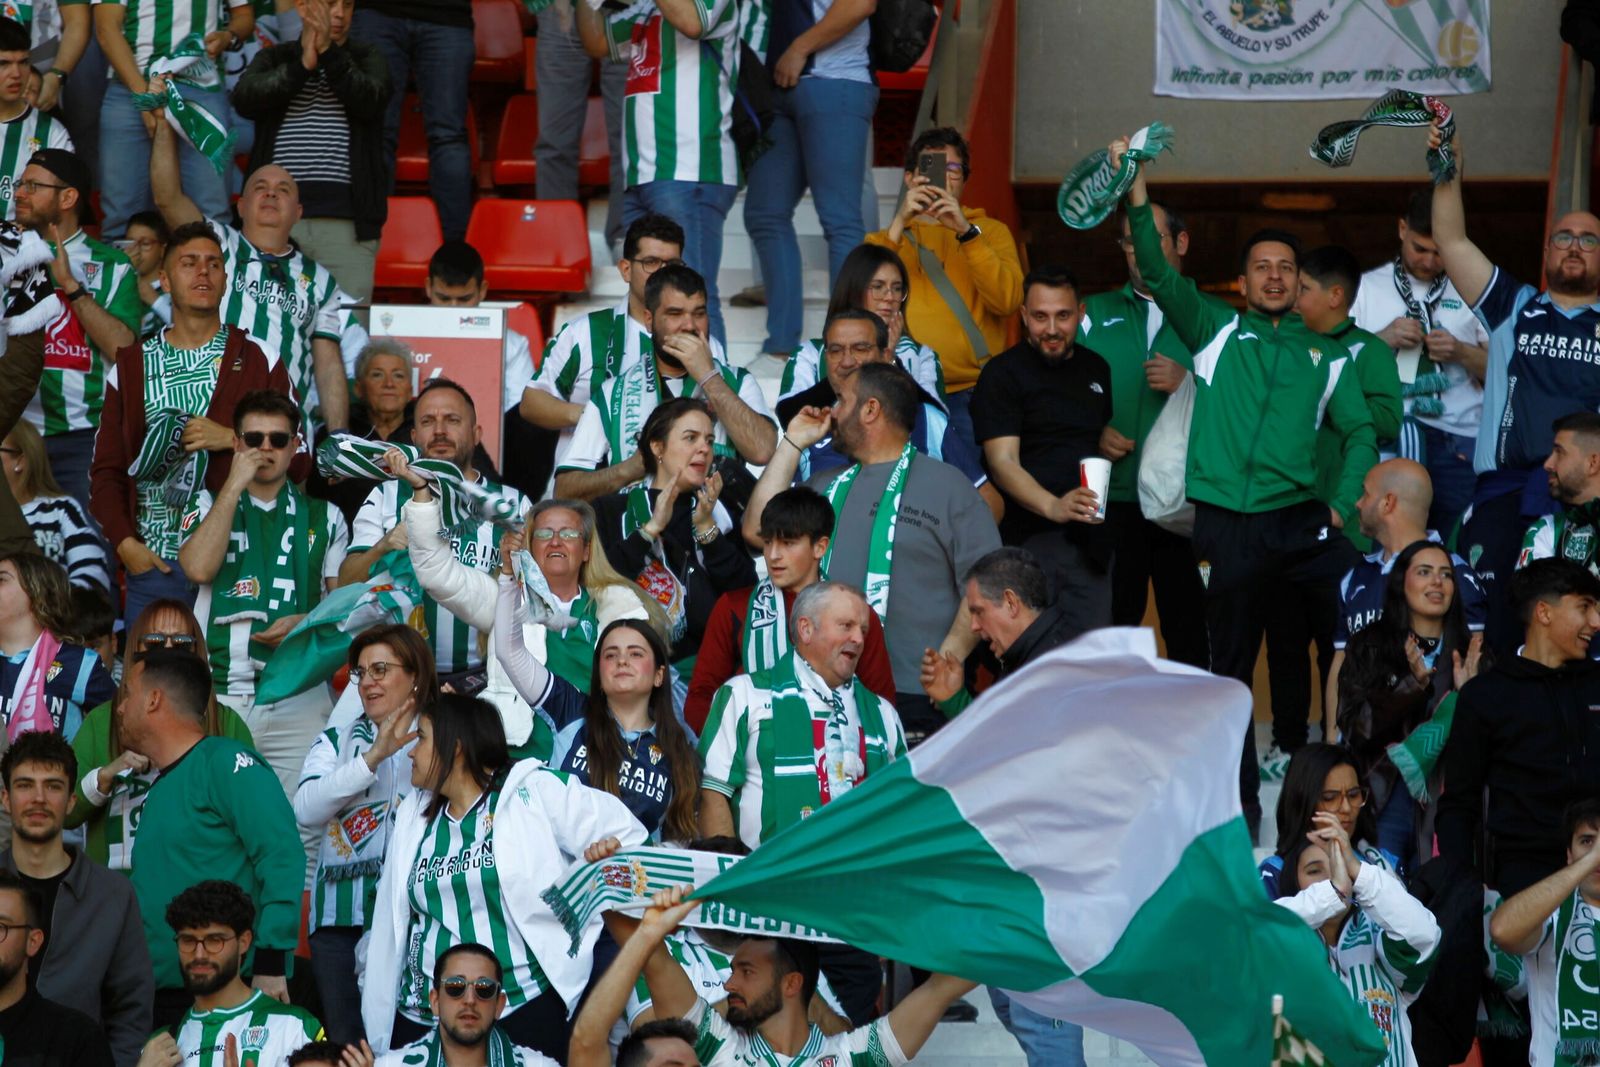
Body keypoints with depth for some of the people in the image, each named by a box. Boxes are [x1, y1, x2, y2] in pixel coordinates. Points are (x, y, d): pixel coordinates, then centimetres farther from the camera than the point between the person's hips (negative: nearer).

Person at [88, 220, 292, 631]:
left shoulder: (258, 362, 7)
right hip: (154, 562, 1)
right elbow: (106, 470, 9)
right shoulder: (131, 367, 11)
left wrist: (232, 439, -10)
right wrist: (124, 542, -4)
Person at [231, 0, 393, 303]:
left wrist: (329, 54, -14)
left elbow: (371, 101, -4)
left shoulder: (367, 59, 16)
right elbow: (244, 99, -3)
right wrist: (302, 65, -12)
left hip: (347, 221, 0)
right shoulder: (273, 59, 17)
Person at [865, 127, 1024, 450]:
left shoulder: (990, 231, 19)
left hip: (974, 390, 0)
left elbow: (1007, 301, -1)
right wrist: (899, 225, -9)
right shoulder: (884, 239, 20)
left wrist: (966, 231, -10)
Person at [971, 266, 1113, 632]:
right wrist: (1052, 506, -30)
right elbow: (1003, 462, -15)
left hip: (1090, 540, 5)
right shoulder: (1003, 373, -5)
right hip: (1029, 540, -5)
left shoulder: (1096, 369, 14)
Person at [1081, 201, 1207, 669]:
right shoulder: (1097, 314, 15)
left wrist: (1188, 384, -12)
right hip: (1112, 496, 1)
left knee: (1190, 631, -2)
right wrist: (1094, 432, -6)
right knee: (1109, 627, 2)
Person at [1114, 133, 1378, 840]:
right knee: (1230, 663, 5)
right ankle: (1240, 801, 14)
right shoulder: (1216, 330, 12)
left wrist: (1343, 505, -3)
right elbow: (1159, 275, -1)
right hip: (1224, 525, 0)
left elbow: (1360, 431, 12)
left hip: (1299, 520, 1)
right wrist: (1138, 197, -14)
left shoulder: (1326, 355, 16)